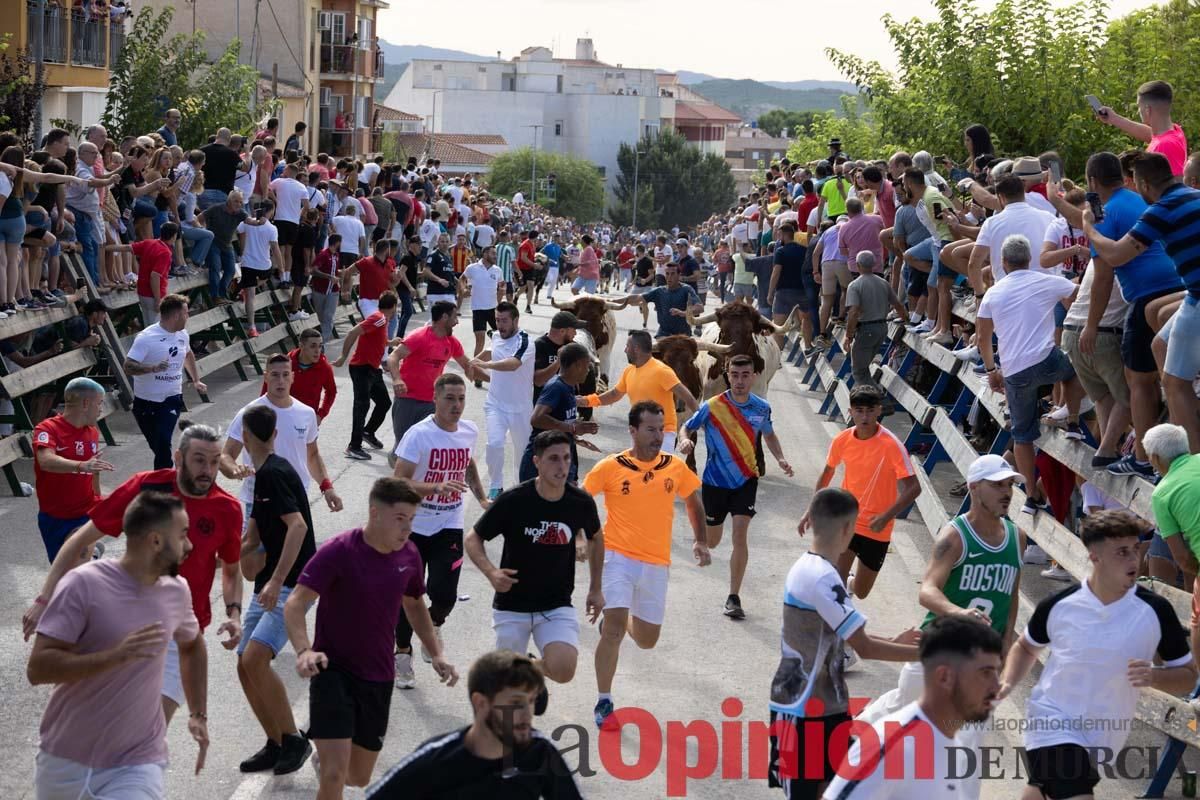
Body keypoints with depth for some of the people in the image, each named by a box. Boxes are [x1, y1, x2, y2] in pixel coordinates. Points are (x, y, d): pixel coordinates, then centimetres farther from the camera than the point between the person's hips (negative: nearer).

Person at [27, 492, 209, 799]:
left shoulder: (176, 591, 1)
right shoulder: (84, 584, -15)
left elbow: (192, 645, 23)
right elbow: (37, 669, -20)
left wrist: (199, 714, 17)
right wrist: (116, 655, -28)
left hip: (137, 765, 2)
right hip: (66, 762, -2)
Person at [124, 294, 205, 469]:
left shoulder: (182, 335, 5)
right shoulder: (146, 337, -16)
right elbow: (128, 367, -23)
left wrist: (196, 380, 25)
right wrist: (153, 368, -36)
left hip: (172, 399, 2)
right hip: (146, 402, -2)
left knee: (162, 444, -17)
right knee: (158, 446, 13)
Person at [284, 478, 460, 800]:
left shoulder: (409, 554, 1)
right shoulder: (337, 551, -17)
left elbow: (414, 605, 19)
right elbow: (295, 603, -22)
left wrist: (437, 653, 7)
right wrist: (304, 650, -40)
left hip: (379, 679, 6)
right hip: (333, 672, -5)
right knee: (335, 774, -19)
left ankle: (325, 757, 50)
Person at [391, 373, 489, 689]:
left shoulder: (469, 431, 1)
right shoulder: (418, 435, -16)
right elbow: (399, 482, -21)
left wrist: (482, 498, 14)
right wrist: (437, 487, -33)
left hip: (449, 527, 3)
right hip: (414, 526, -3)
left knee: (444, 595, -10)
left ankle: (433, 626, 26)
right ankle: (402, 654, 26)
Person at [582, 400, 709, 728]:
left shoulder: (676, 467, 1)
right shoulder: (610, 467, -8)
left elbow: (693, 502, 17)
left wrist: (700, 541, 8)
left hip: (656, 563, 4)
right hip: (617, 556, -4)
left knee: (646, 640, 13)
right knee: (614, 631, -16)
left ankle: (619, 621, 48)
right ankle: (604, 702, -2)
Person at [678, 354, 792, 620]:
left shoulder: (762, 408, -6)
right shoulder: (711, 407, -16)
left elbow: (769, 435, 13)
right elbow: (687, 427, -4)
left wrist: (780, 459, -4)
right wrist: (685, 441, -28)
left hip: (745, 480, 1)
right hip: (715, 480, -1)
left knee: (740, 535, -13)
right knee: (711, 542, 11)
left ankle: (733, 598, -4)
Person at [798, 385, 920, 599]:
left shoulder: (892, 445, -18)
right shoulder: (842, 441, -6)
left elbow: (913, 488, -20)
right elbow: (827, 474, 13)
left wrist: (886, 517, -32)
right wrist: (812, 510, 14)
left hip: (876, 530, -1)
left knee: (860, 592, 14)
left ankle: (851, 583, 50)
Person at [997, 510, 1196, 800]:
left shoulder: (1156, 610, -10)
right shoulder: (1058, 605, -10)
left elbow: (1188, 676, -2)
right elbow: (1026, 647, 11)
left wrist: (1154, 676, -23)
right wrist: (1008, 682, -7)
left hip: (1103, 741, 3)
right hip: (1053, 724, -3)